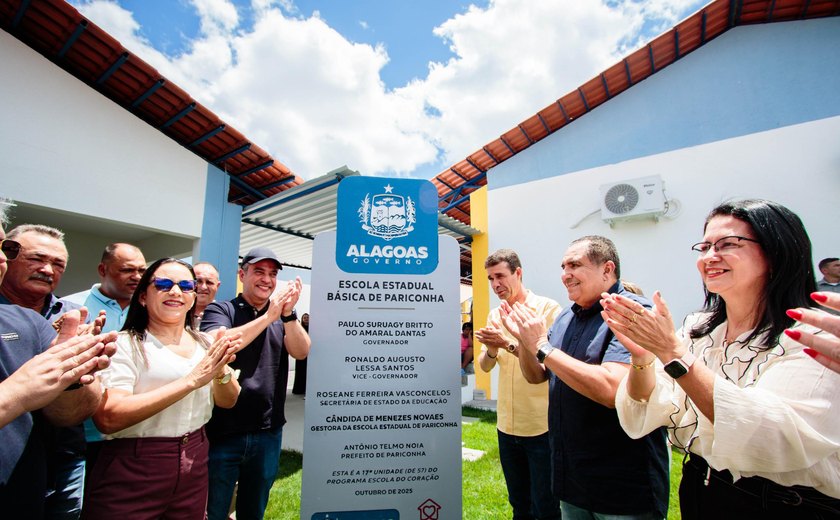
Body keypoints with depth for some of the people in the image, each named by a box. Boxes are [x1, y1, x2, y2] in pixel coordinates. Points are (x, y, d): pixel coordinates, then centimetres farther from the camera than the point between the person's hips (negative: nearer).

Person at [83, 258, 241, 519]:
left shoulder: (204, 343, 3)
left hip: (194, 467, 5)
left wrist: (221, 371, -19)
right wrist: (190, 380, -28)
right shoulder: (125, 344, -12)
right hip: (132, 475, -5)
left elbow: (227, 401, 2)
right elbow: (107, 418, -24)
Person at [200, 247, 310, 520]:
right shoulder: (220, 309, -3)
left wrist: (288, 314, -26)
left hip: (268, 433, 3)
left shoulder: (283, 317, 5)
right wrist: (268, 316, -29)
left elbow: (301, 352, -10)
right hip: (222, 432, -3)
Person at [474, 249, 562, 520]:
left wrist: (508, 344, -25)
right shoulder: (494, 315, 6)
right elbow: (485, 366, 6)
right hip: (507, 425, 5)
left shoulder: (548, 308, -10)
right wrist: (491, 350, -15)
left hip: (541, 426, -5)